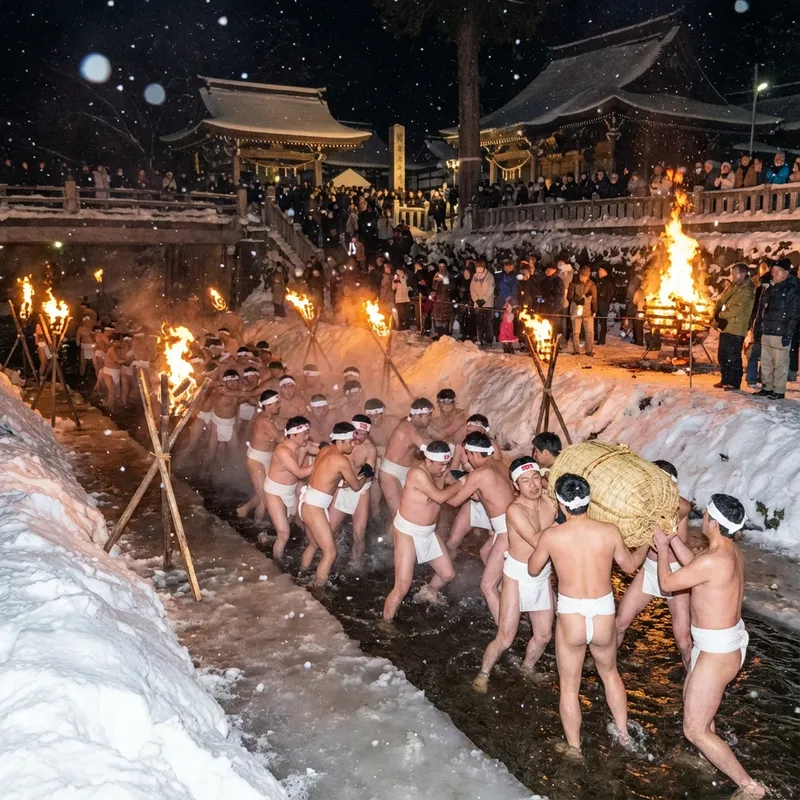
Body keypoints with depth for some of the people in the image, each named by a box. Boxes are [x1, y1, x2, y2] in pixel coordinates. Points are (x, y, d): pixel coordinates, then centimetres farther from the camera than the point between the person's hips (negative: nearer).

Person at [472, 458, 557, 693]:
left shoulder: (550, 501, -7)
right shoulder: (515, 510, -22)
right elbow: (537, 541, -31)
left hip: (543, 576, 6)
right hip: (518, 576, -5)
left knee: (544, 635, 17)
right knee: (505, 638, 0)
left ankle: (527, 669, 44)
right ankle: (483, 675, 25)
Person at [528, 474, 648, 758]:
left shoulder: (551, 536, -12)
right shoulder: (610, 532, -9)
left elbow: (533, 569, 6)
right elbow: (630, 565, 11)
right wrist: (648, 540, 28)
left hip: (570, 618, -2)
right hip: (604, 617, 2)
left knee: (569, 686, 18)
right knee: (609, 673, 30)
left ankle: (573, 747, 30)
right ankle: (623, 734, 43)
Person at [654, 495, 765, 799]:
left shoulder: (713, 560, -31)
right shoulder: (732, 551, -2)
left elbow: (667, 583, -16)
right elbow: (694, 566, 17)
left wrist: (662, 547, -2)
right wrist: (672, 538, 15)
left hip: (718, 651, -10)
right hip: (728, 642, 10)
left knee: (694, 731, 3)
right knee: (691, 698, 33)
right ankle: (712, 752, 54)